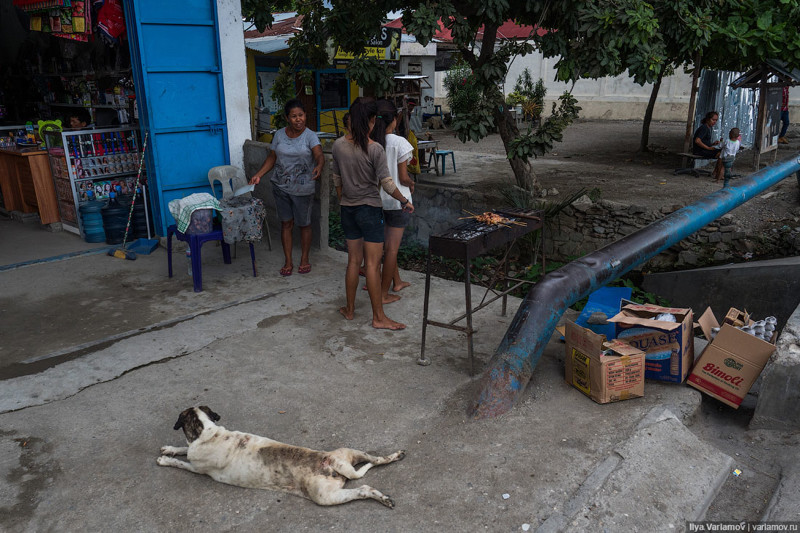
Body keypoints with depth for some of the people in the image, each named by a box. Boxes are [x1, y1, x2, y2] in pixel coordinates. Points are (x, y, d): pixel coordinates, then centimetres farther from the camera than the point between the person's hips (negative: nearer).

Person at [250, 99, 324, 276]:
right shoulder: (279, 135, 2)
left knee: (304, 224, 8)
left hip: (303, 189, -3)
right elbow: (272, 157, 10)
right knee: (286, 223, 8)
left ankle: (304, 259, 26)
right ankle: (288, 262, 19)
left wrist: (319, 166, -49)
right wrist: (258, 175, -1)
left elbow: (319, 155, -26)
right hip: (281, 187, 3)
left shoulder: (310, 136, -9)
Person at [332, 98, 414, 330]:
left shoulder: (338, 145, 0)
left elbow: (337, 180, 10)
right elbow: (387, 183, -16)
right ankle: (378, 317, 6)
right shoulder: (375, 149, -15)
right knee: (373, 264, -1)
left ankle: (349, 309, 25)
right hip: (370, 209, -5)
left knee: (353, 260, 15)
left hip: (348, 209, 5)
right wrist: (405, 201, -2)